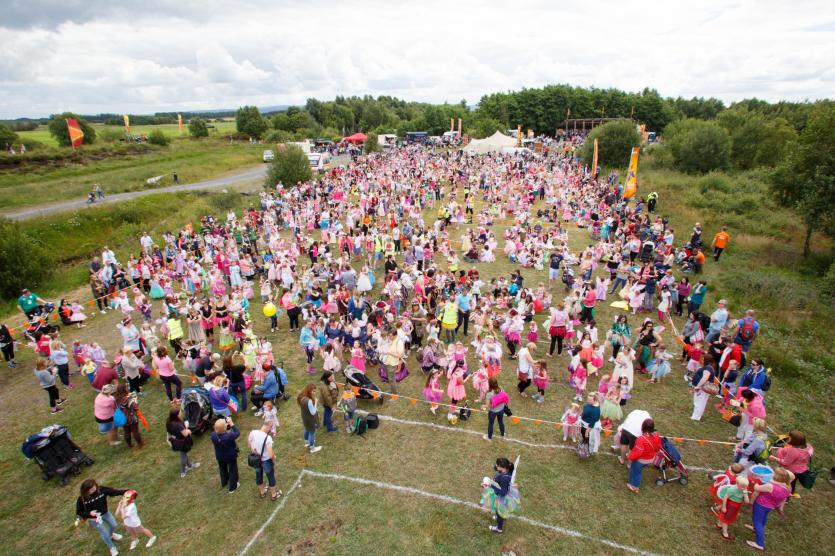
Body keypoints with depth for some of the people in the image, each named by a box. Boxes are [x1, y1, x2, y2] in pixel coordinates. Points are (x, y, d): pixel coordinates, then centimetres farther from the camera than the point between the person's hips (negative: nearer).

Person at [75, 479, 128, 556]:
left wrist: (126, 491, -30)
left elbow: (114, 491, -20)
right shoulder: (81, 499, -27)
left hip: (105, 513, 3)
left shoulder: (101, 489, -23)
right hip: (94, 519, -3)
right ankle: (112, 548, 35)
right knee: (104, 533, 9)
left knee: (113, 525, 22)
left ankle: (111, 535, 58)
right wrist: (89, 513, -31)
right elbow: (79, 512, -15)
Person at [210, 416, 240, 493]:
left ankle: (223, 483, 58)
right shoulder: (229, 436, -41)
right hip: (231, 456, -4)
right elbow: (237, 433, -23)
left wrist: (226, 424, -17)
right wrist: (231, 423, -24)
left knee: (222, 469, 32)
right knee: (232, 470, 23)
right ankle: (232, 487, 42)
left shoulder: (213, 435, -28)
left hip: (219, 456, 4)